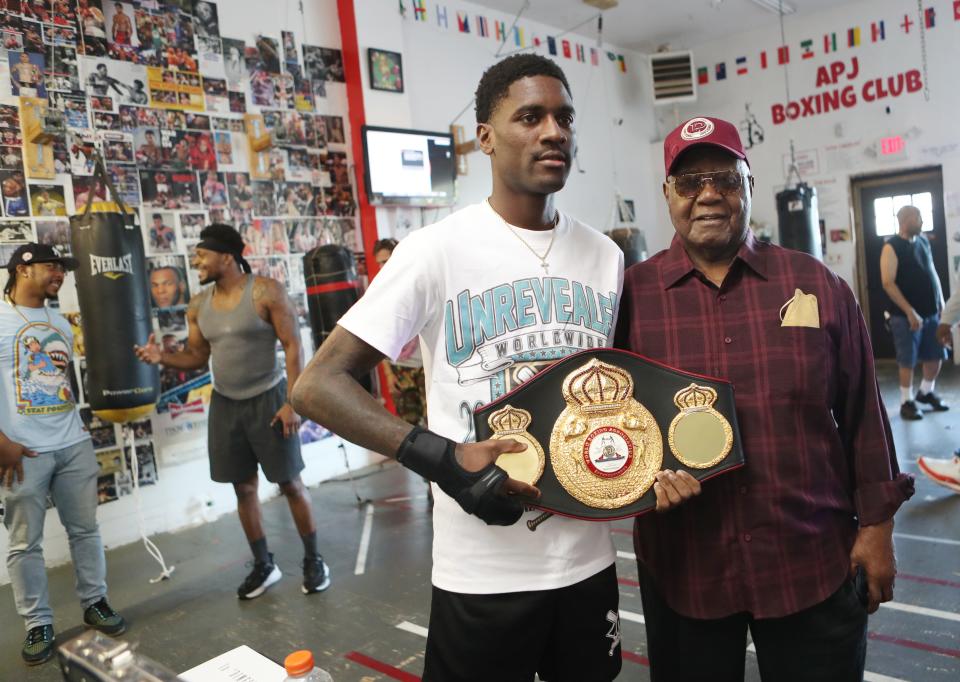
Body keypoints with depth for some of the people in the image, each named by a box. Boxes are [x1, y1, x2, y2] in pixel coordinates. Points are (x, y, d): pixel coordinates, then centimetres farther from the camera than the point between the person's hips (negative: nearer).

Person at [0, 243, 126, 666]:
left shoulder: (61, 324, 15)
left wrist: (74, 427, 14)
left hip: (74, 446, 6)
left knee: (85, 528, 12)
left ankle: (94, 602, 25)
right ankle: (38, 624, 16)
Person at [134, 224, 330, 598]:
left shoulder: (266, 291, -13)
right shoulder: (198, 306, 4)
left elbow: (293, 346, -14)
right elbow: (197, 355, 12)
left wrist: (292, 402, -19)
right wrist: (162, 357, -9)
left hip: (268, 398, -5)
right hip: (224, 404, 5)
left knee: (290, 483, 3)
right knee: (243, 488, 10)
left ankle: (313, 559, 20)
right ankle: (263, 565, 26)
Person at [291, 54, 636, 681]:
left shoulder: (606, 255, 4)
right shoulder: (439, 250, -12)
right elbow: (318, 387, -13)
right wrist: (441, 458, -26)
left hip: (590, 557, 5)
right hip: (484, 573, -4)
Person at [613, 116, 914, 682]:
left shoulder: (817, 285, 0)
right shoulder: (632, 295, -4)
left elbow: (862, 414, 4)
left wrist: (876, 524, 4)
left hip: (816, 565, 1)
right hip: (684, 569, 0)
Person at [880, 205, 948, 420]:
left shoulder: (923, 241, 10)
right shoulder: (891, 247, -12)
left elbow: (932, 272, 19)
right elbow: (888, 283, -17)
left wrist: (941, 301, 10)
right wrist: (910, 311, -19)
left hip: (932, 311, 7)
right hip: (907, 315, -7)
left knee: (936, 355, 13)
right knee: (908, 360, 0)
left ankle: (926, 392, 33)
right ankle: (907, 402, 13)